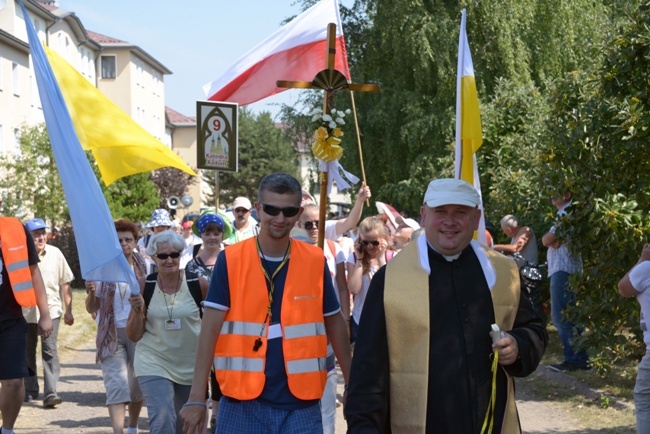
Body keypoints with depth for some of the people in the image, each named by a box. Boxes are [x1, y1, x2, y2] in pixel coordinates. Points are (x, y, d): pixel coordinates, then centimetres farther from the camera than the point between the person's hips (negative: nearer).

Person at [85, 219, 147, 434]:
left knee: (137, 384, 11)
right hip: (111, 334, -1)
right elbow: (91, 308, 1)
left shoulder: (143, 267, -1)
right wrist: (91, 292, -20)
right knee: (117, 385, -12)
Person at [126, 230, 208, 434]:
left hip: (191, 366, 1)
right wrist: (137, 310, -19)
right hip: (154, 363, -1)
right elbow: (134, 336, -2)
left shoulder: (198, 284, -9)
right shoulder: (144, 286, -7)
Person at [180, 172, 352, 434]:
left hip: (301, 404, 1)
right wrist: (197, 398, -10)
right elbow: (210, 329, -5)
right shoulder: (230, 260, -3)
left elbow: (334, 323, 11)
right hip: (243, 402, -1)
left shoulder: (315, 261, 2)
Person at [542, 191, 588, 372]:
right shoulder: (565, 213, 21)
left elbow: (547, 240, -15)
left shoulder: (566, 213, -12)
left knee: (560, 316, -10)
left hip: (563, 270, -10)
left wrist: (550, 238, 4)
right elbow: (549, 241, 15)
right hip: (563, 269, 10)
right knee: (569, 315, 12)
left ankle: (573, 359, -10)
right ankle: (581, 358, 15)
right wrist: (554, 240, -3)